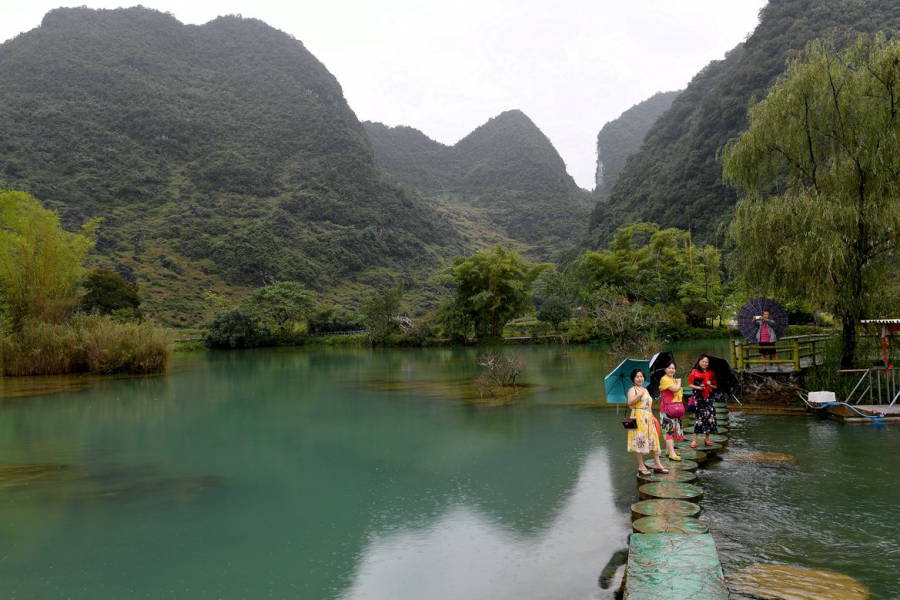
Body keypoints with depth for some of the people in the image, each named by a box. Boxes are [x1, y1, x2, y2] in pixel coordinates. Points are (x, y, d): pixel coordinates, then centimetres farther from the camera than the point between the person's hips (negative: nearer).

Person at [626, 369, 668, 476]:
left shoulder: (645, 390, 20)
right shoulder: (633, 390, -4)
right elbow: (630, 402, -22)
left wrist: (652, 417, 19)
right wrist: (639, 394, -24)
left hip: (648, 419, 8)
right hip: (638, 418, -8)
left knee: (653, 440, 7)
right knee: (640, 441, -5)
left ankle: (657, 464, 14)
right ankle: (641, 466, 3)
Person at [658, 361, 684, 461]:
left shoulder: (673, 379, 18)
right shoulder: (664, 379, -11)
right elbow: (675, 389, -23)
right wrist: (679, 382, -5)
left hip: (676, 408, 9)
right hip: (668, 408, -9)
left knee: (673, 429, 12)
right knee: (669, 429, -13)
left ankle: (669, 450, 21)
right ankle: (672, 454, -18)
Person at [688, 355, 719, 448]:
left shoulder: (711, 373, 11)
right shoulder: (695, 372, 4)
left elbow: (716, 386, 12)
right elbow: (690, 384, 3)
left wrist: (710, 385, -9)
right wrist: (698, 387, -13)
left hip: (709, 397, 3)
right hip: (699, 397, -3)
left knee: (710, 416, -1)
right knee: (700, 417, -8)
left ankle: (707, 438, 15)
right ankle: (695, 440, -4)